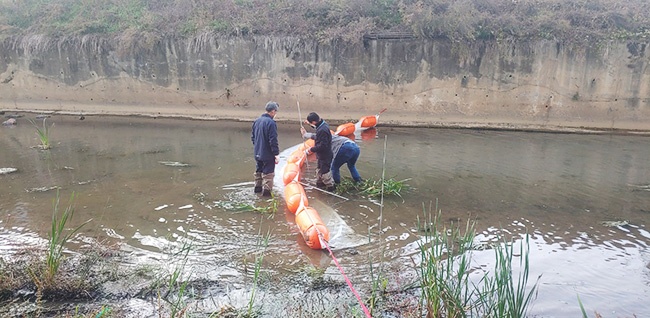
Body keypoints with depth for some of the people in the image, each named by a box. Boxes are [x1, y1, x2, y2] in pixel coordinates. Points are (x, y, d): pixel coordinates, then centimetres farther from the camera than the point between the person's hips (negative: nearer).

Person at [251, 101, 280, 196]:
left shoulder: (257, 121, 5)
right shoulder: (271, 122, -20)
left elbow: (252, 136, 14)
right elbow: (273, 141, -21)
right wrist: (276, 154, -15)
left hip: (257, 153, 8)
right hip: (268, 154, -8)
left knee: (258, 171, 21)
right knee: (268, 173, 2)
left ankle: (258, 187, 34)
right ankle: (266, 190, 5)